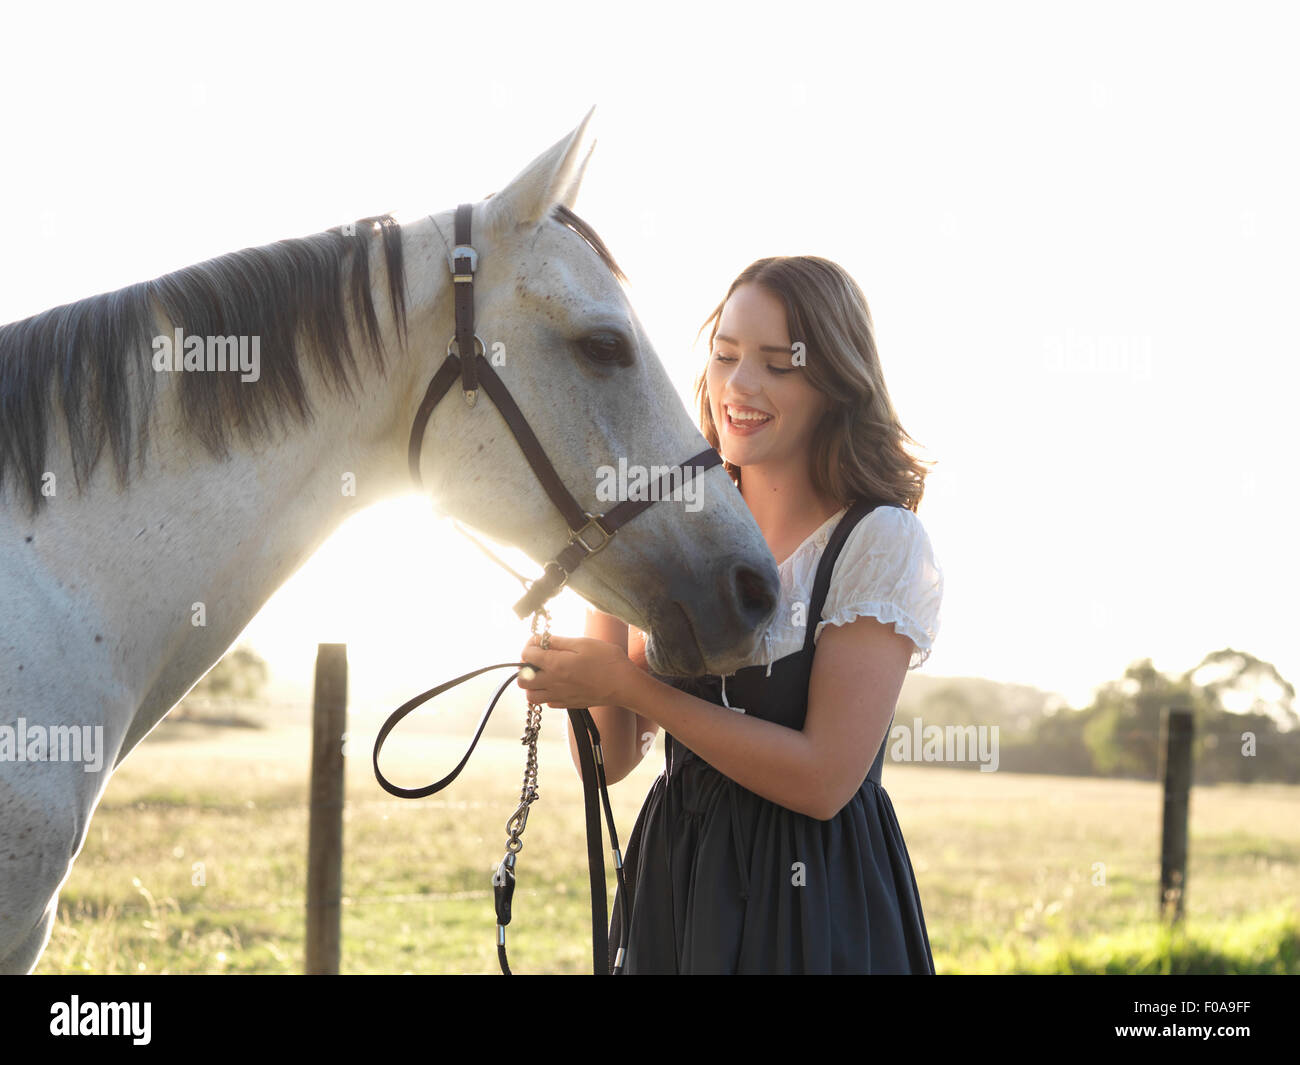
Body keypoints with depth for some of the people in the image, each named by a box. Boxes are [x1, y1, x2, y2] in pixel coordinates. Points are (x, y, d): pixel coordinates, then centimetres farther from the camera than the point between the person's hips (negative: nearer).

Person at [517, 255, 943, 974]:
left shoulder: (881, 541, -11)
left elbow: (824, 779, -20)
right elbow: (610, 758, 2)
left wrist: (623, 682, -19)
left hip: (814, 907, -5)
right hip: (671, 884, 5)